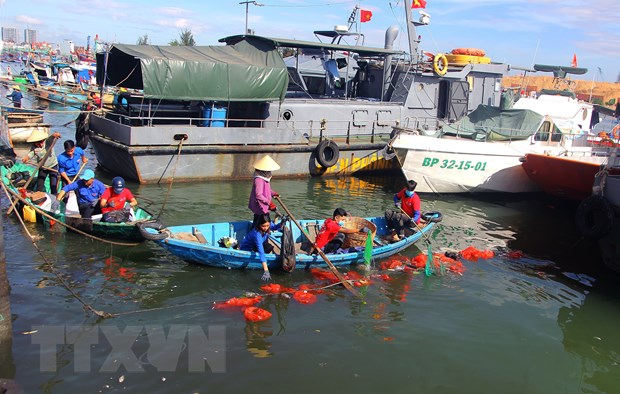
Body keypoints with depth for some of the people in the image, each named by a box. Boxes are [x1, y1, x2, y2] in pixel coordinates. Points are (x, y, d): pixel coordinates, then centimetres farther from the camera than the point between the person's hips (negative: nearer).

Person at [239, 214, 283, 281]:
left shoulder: (268, 224, -20)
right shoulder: (257, 233, -39)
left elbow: (274, 227, 5)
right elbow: (261, 252, -46)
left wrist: (281, 223, -19)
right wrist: (266, 271, -53)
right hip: (246, 250, -8)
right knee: (269, 248, -23)